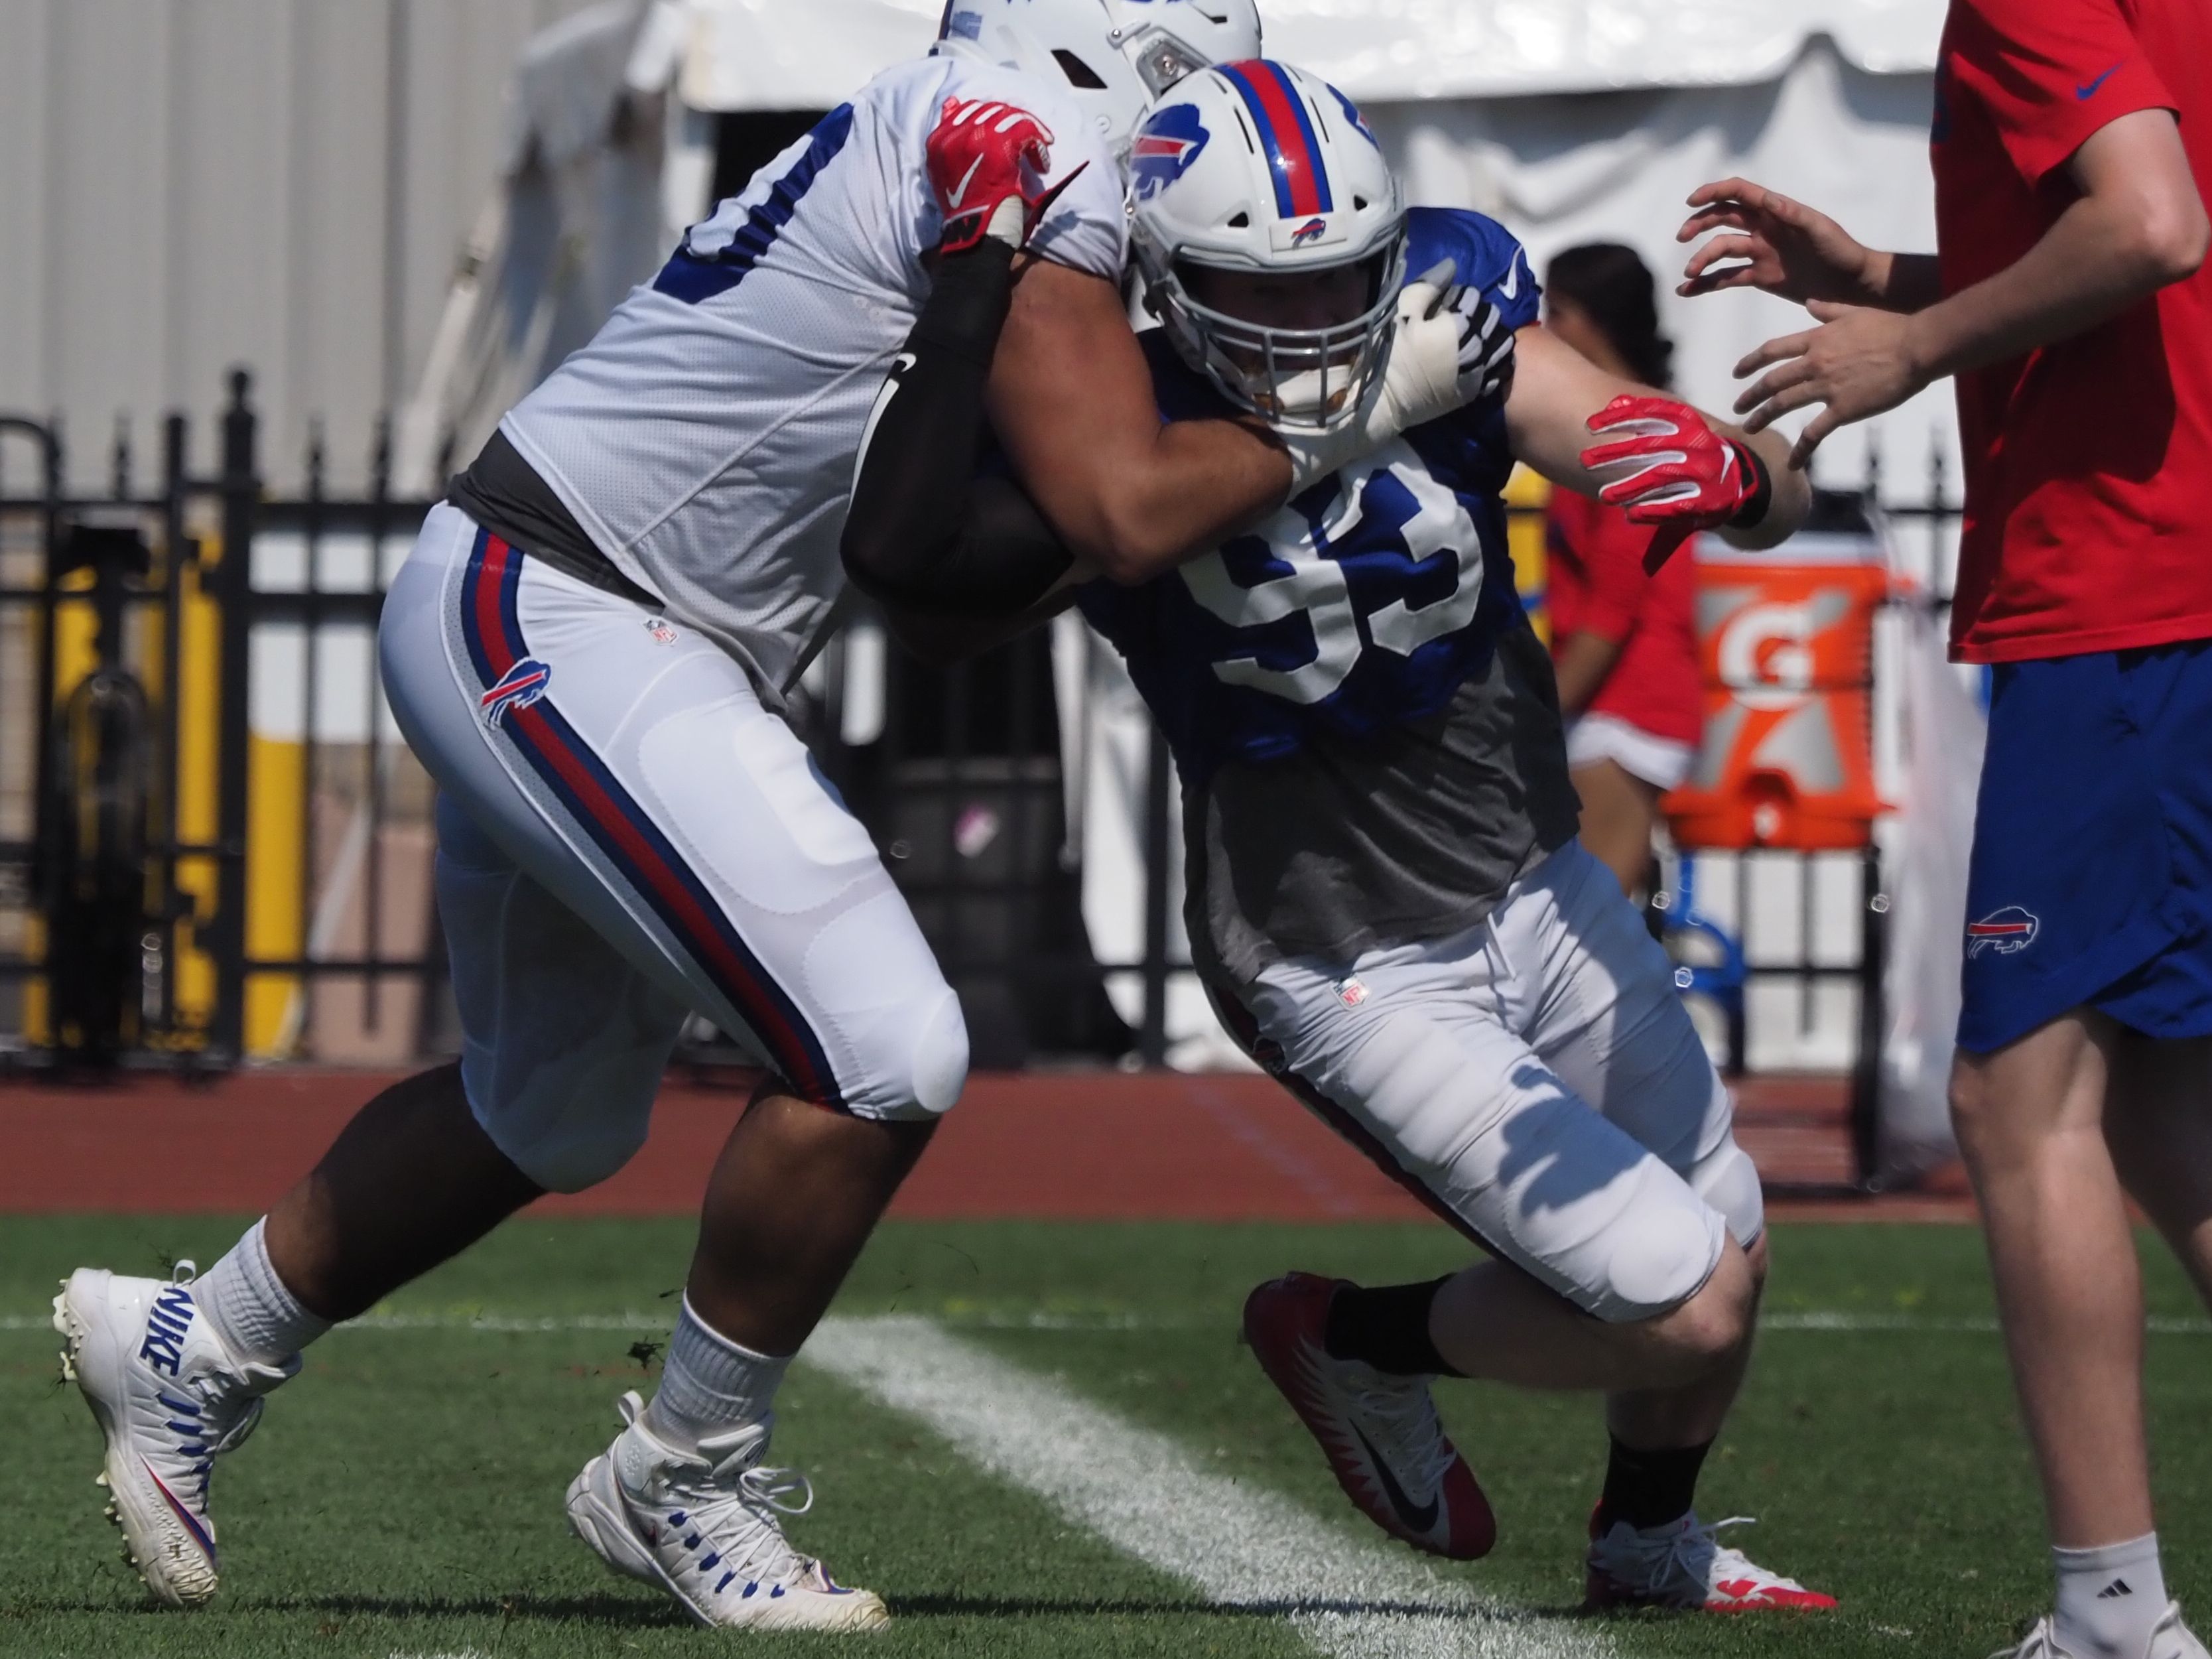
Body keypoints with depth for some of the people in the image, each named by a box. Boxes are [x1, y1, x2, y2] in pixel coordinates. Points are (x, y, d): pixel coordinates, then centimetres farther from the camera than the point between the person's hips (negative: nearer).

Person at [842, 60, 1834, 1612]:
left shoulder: (1452, 327, -14)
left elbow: (1782, 499, -15)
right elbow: (911, 563, -43)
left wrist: (1730, 476, -40)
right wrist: (982, 282, -39)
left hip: (1544, 891, 5)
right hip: (1354, 978, -5)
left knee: (1733, 1254, 19)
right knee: (1683, 1307, -10)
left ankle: (1651, 1544, 49)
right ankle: (1356, 1342, 18)